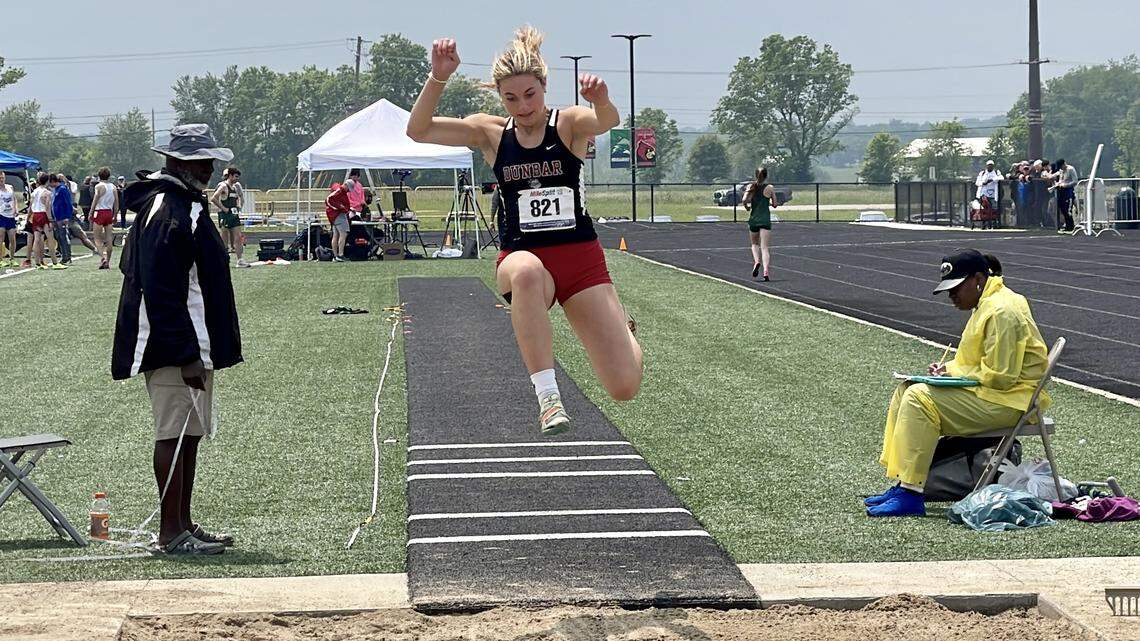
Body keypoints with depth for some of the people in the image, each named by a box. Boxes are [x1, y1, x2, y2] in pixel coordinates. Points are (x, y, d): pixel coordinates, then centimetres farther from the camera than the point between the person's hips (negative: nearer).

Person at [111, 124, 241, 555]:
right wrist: (187, 354, -24)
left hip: (194, 346, 11)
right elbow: (160, 292, -23)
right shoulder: (166, 209, -17)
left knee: (189, 434, 14)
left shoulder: (188, 205, 17)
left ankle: (183, 526, 21)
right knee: (174, 433, -7)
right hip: (175, 348, -11)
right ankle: (171, 533, -4)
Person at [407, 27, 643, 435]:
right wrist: (437, 79, -23)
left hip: (581, 257, 0)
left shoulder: (569, 124, -4)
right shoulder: (490, 134, 3)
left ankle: (618, 324, 31)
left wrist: (601, 101, -52)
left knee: (625, 386, -7)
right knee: (526, 272, -42)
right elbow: (418, 131, -7)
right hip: (522, 258, 0)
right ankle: (547, 398, -35)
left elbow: (607, 121, -28)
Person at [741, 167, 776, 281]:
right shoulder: (770, 188, -2)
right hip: (766, 220, -1)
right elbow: (774, 204, 4)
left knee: (754, 244, 22)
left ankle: (757, 261, -4)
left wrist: (747, 206, 8)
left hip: (753, 219, 1)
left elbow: (744, 200, -14)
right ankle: (765, 270, -21)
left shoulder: (751, 187, -1)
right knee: (764, 247, -4)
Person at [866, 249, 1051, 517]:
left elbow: (1000, 376, -22)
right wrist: (949, 368, 5)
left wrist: (954, 372, -12)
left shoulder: (1001, 312, -19)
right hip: (990, 393, 11)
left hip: (1008, 401, -11)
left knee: (920, 398, -22)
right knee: (907, 390, 8)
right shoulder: (988, 304, 14)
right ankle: (902, 485, 3)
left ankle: (910, 496, -25)